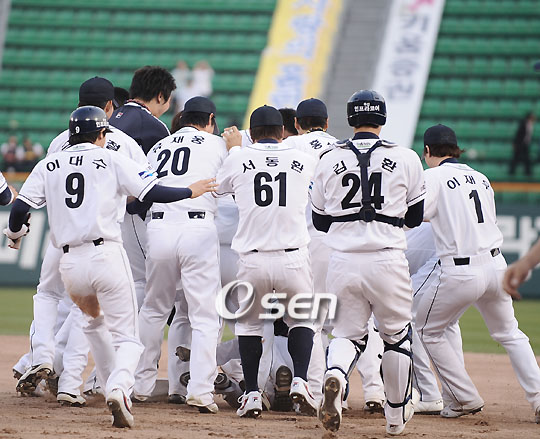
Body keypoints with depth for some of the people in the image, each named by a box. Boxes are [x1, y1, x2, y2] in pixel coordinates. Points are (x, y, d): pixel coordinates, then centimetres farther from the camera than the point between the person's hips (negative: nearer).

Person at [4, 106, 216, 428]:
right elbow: (154, 193, -5)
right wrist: (191, 192, 11)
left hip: (70, 263, 3)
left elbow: (20, 208, 4)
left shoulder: (48, 166, 11)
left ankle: (114, 389, 26)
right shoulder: (112, 160, 4)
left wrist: (15, 233, 26)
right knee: (127, 337, 1)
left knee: (95, 320, 31)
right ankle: (119, 387, -29)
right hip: (106, 256, -3)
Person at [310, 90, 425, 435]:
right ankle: (398, 414, 24)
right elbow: (415, 217, 10)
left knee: (348, 333, 12)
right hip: (388, 262, -1)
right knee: (397, 335, 17)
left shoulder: (329, 160, 5)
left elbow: (320, 222, 13)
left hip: (343, 263, 1)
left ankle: (336, 374, -21)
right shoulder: (406, 159, 1)